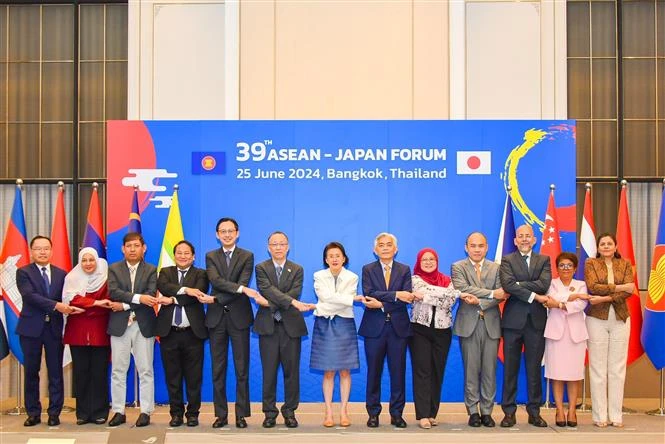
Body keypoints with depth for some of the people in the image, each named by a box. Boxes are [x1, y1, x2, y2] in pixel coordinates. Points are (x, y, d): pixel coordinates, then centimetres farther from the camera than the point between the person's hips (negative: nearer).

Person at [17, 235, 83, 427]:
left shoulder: (61, 274, 11)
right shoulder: (23, 273, 0)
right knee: (31, 371, 5)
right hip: (31, 327, -2)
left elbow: (65, 298, 10)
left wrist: (67, 307, -11)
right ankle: (33, 413, 15)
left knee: (55, 372, 3)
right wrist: (56, 306, -24)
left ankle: (54, 413, 11)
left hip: (54, 328, 2)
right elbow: (30, 296, -15)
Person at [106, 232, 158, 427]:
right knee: (118, 371, 5)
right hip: (119, 325, 1)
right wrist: (138, 298, -22)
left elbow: (150, 295, -9)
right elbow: (113, 292, -10)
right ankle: (118, 412, 12)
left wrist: (124, 305, -14)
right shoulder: (114, 269, 6)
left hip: (143, 325, -1)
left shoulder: (151, 270, 4)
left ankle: (146, 412, 7)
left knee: (145, 371, 1)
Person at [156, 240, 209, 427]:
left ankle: (192, 413, 12)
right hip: (169, 332, 2)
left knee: (193, 377, 2)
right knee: (172, 377, 6)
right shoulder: (165, 272, 12)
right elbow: (163, 287, -10)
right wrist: (185, 289, -22)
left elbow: (198, 295, -12)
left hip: (192, 332, -2)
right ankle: (176, 413, 17)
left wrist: (173, 300, -14)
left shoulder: (200, 274, 6)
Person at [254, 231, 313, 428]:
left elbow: (294, 294, -7)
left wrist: (270, 303, -16)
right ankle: (269, 412, 12)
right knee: (269, 372, 3)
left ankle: (290, 412, 14)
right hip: (268, 326, -1)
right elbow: (268, 290, -14)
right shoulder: (261, 268, 3)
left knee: (291, 371, 4)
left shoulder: (297, 270, 7)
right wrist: (293, 303, -25)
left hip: (291, 325, 1)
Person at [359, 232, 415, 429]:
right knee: (374, 372, 4)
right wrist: (395, 295, -19)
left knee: (398, 372, 3)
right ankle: (373, 413, 13)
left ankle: (397, 414, 12)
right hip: (374, 327, -1)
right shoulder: (368, 270, 5)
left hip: (398, 327, 1)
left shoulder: (404, 270, 7)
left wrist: (382, 304, -16)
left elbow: (406, 298, -6)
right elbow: (369, 294, -11)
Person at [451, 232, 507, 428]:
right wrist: (491, 293, -14)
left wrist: (479, 301, -16)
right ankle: (473, 411, 9)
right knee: (471, 370, 1)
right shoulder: (458, 267, 5)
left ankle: (487, 411, 11)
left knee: (490, 370, 3)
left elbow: (500, 295, -2)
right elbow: (463, 290, -12)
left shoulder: (496, 268, 11)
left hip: (491, 324, 2)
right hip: (469, 324, -2)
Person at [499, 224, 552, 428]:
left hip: (536, 319, 1)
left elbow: (544, 284, -8)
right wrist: (533, 296, -14)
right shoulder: (507, 260, 5)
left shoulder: (543, 260, 10)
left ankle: (534, 411, 15)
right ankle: (509, 411, 10)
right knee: (510, 368, 3)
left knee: (534, 368, 7)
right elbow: (507, 284, -13)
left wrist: (518, 285, -12)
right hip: (513, 319, -1)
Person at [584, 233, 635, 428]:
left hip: (620, 319, 2)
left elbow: (629, 291, -5)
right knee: (598, 368, 0)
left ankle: (616, 415, 9)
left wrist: (605, 298, -16)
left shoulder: (625, 264, 9)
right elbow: (593, 287, -11)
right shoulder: (591, 263, 5)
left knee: (618, 368, 3)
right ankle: (600, 416, 5)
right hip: (597, 319, -1)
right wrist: (618, 287, -14)